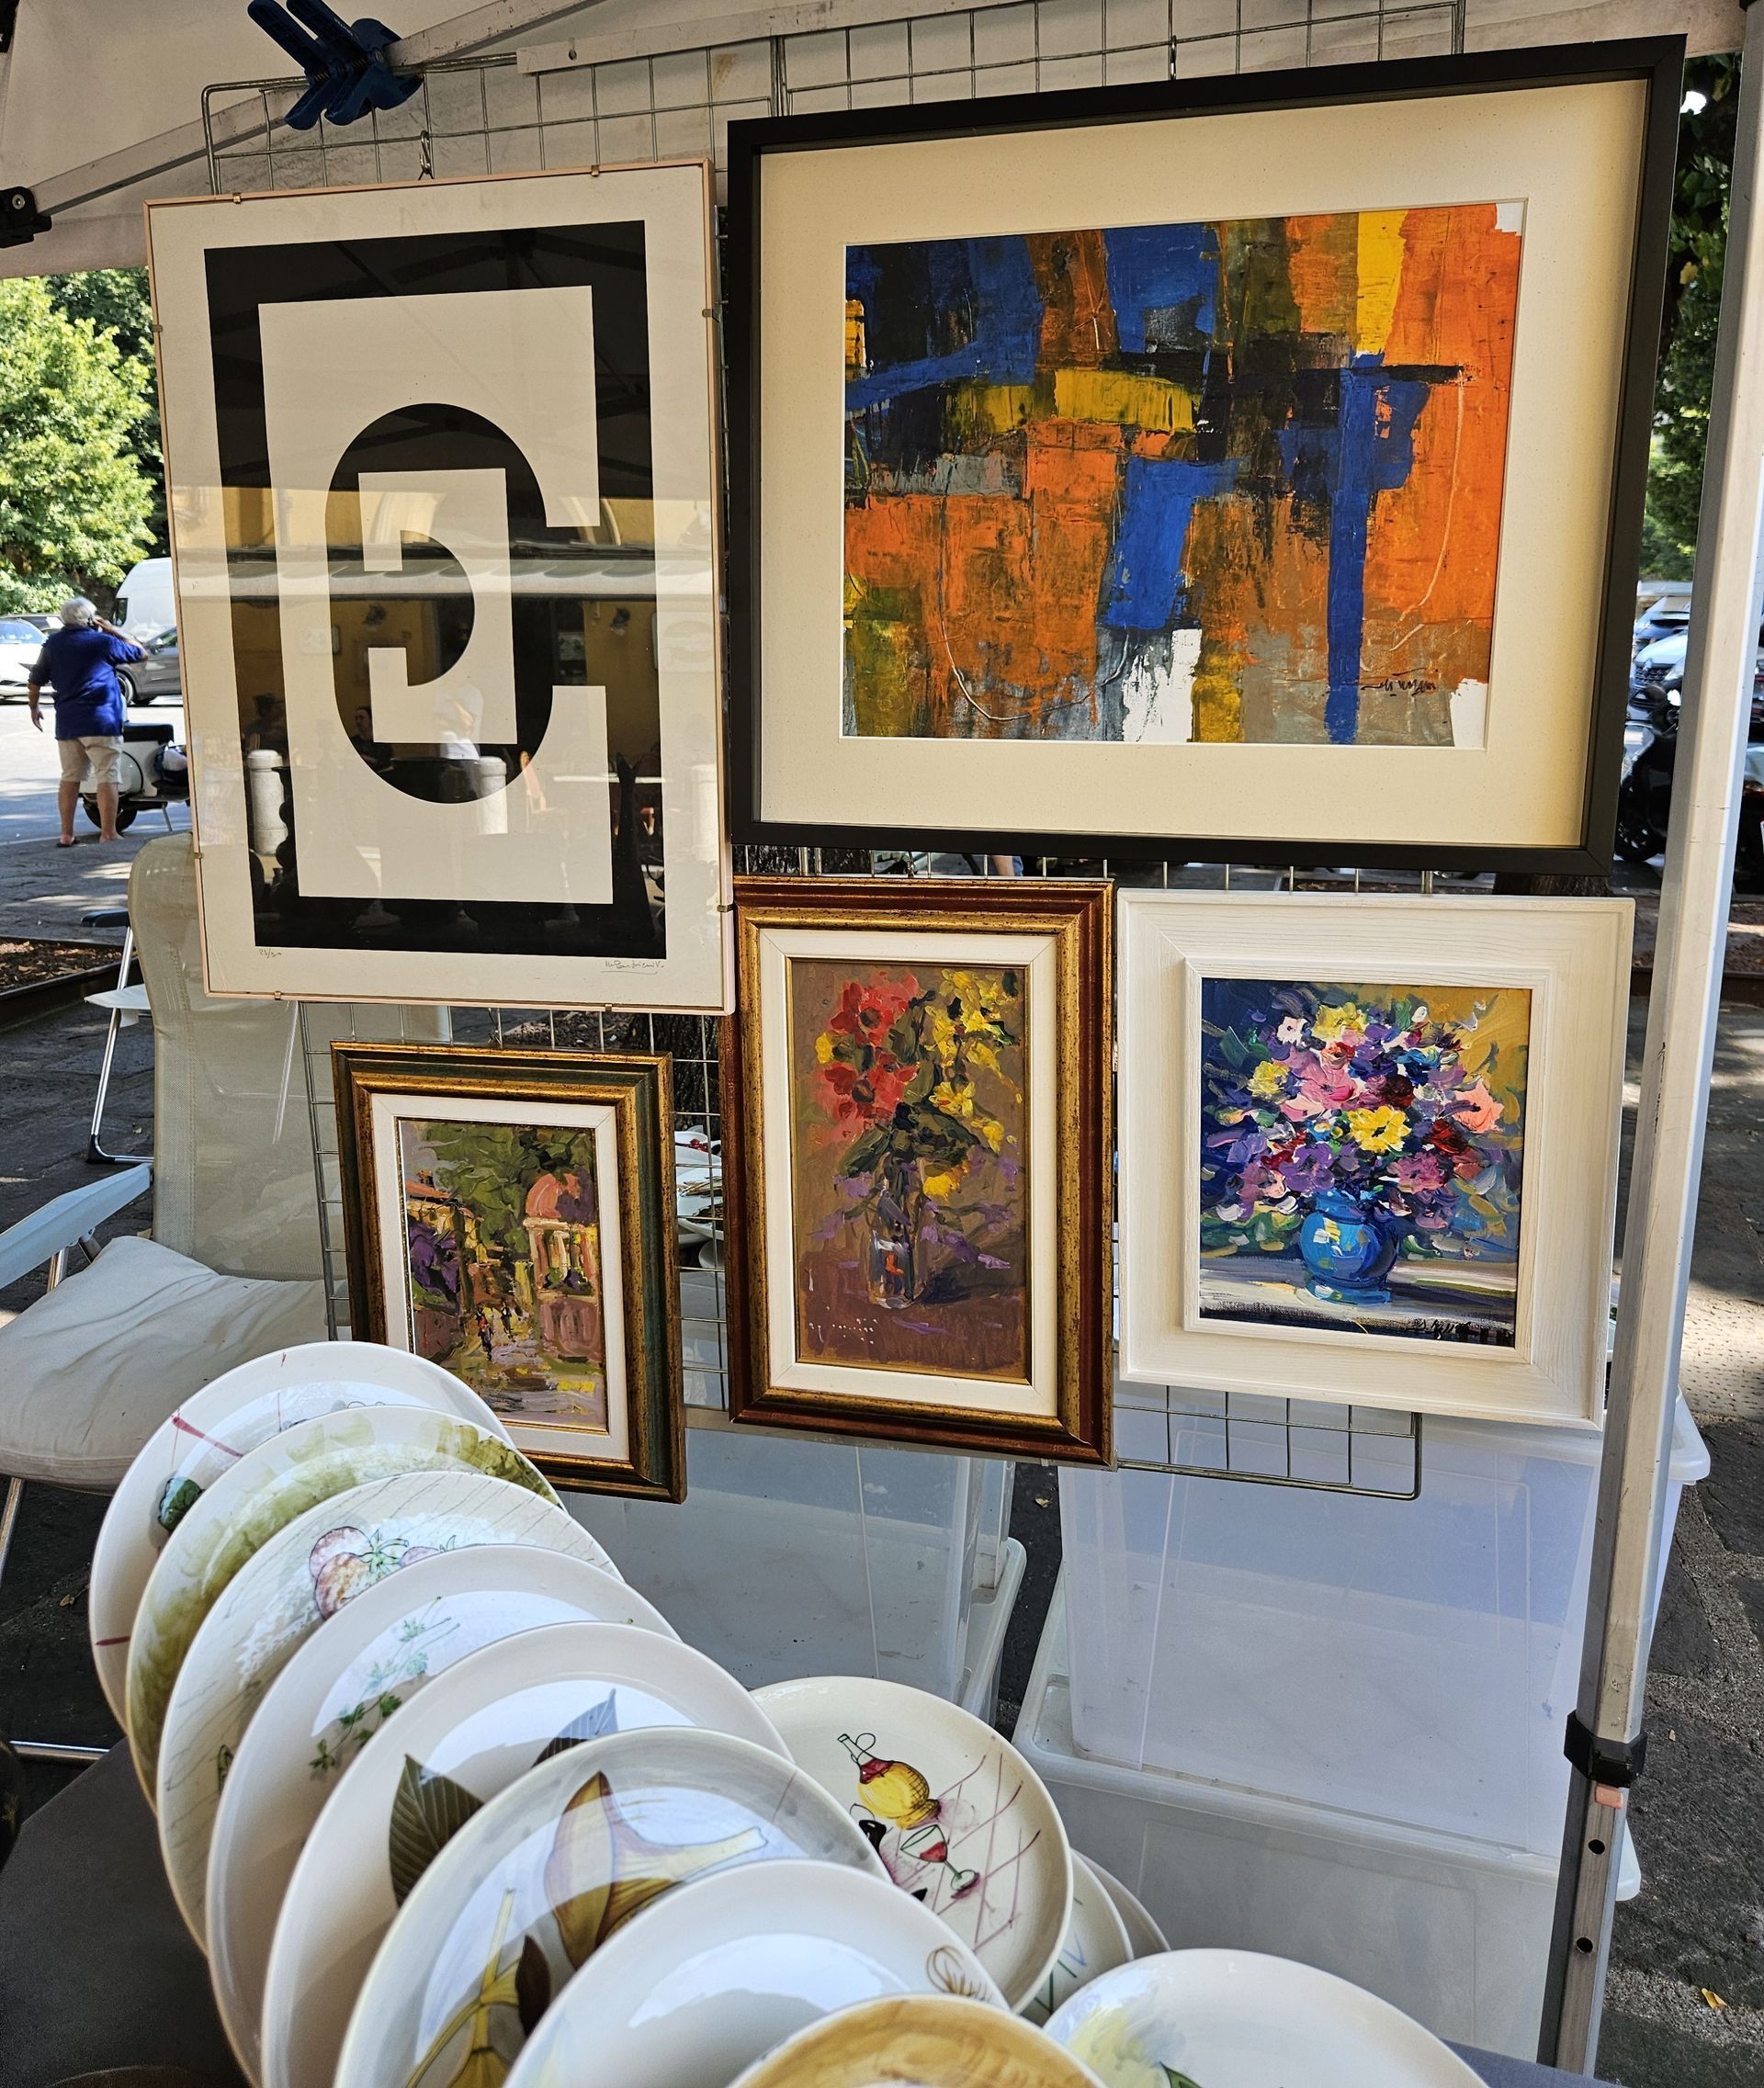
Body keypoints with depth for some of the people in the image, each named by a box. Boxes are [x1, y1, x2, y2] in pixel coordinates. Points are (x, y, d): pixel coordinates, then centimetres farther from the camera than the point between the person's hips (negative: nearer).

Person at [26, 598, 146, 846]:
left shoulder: (52, 643, 9)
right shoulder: (103, 641, -4)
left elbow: (34, 682, 13)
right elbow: (141, 653, 7)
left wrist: (34, 708, 28)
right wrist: (112, 630, 12)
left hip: (66, 723, 5)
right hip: (101, 722, -5)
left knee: (69, 778, 12)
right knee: (106, 778, -4)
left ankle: (66, 835, 12)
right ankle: (108, 833, -8)